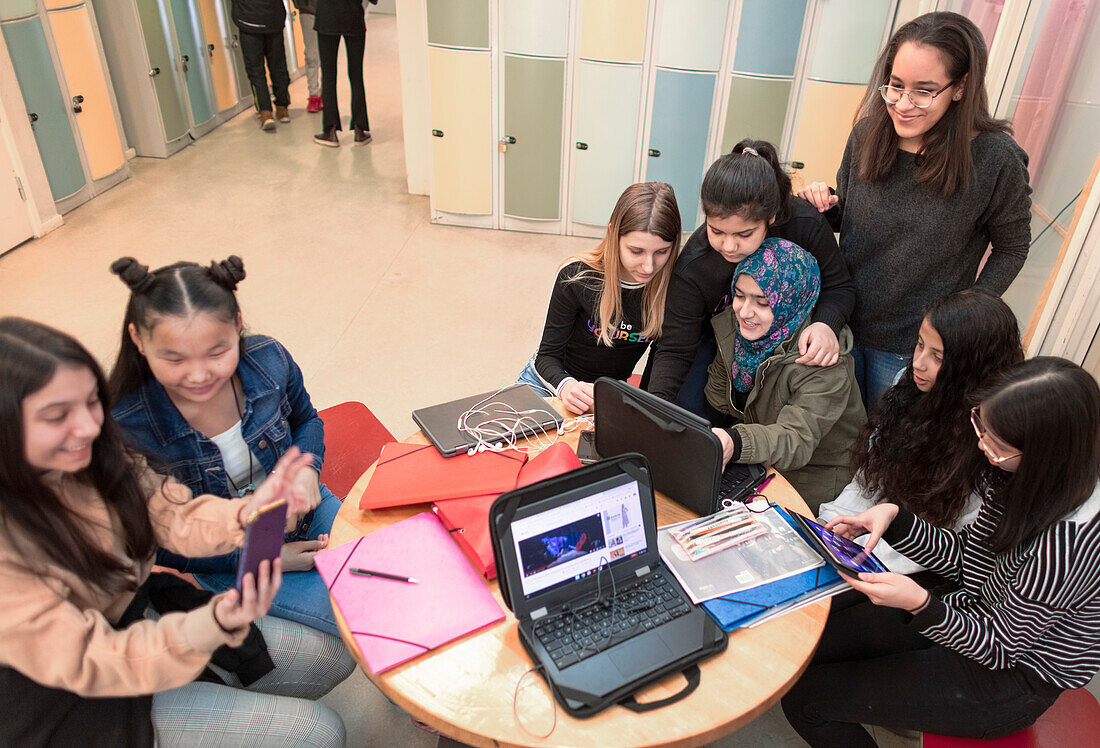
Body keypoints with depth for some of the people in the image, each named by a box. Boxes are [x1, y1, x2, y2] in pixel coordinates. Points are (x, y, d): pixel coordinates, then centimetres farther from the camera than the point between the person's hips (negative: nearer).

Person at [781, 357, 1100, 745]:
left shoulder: (1067, 543, -36)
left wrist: (920, 603, -39)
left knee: (805, 697, -6)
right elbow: (964, 558, 1)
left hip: (1011, 680, -7)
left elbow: (998, 650, -24)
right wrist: (893, 516, -13)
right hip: (975, 611, 8)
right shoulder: (1022, 477, -11)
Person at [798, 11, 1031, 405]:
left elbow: (1011, 249, -4)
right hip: (843, 321, 3)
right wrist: (826, 205, -14)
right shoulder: (867, 134, -7)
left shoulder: (995, 159, -17)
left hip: (912, 347, -3)